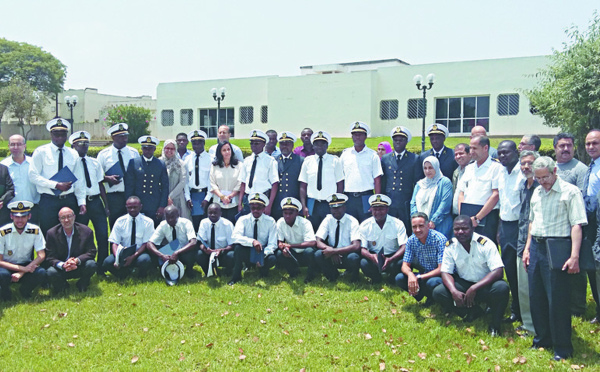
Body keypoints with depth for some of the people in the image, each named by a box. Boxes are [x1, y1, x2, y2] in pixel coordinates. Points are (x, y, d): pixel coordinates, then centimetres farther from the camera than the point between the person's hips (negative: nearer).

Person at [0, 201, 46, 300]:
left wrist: (21, 273, -23)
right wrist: (22, 268, -29)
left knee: (41, 273, -29)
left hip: (26, 266, 2)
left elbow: (41, 255, -11)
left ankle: (25, 291, 3)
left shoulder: (35, 231, -9)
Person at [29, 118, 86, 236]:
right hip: (49, 200, -3)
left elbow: (79, 180, 9)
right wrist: (56, 185, -17)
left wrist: (82, 202, 1)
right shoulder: (41, 152, 0)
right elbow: (33, 176, -7)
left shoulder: (73, 154, 9)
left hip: (69, 200, 3)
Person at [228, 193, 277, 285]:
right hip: (247, 253, 0)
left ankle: (263, 271, 5)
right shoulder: (243, 220, -8)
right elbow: (235, 237, -25)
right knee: (237, 246, -31)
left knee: (272, 259, -32)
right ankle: (236, 276, -15)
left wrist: (263, 256, -32)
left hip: (263, 253, 0)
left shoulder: (270, 221, -8)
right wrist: (252, 241, -41)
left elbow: (272, 244, -12)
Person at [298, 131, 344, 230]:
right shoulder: (307, 161, 7)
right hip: (312, 204, 1)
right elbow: (303, 186, 5)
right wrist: (304, 206, -3)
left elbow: (340, 184, 4)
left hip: (330, 204, -1)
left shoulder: (335, 160, 4)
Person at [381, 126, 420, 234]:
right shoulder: (385, 159, 11)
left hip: (407, 205, -1)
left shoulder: (414, 159, 5)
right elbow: (382, 182, 12)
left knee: (407, 232, 2)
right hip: (389, 204, 1)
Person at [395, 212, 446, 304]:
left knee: (432, 283, -38)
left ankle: (433, 297, -2)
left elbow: (442, 269, -25)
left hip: (439, 276, -5)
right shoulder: (411, 240, -5)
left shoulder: (439, 239, -21)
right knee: (399, 278, -17)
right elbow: (405, 265, -4)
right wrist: (410, 274, -29)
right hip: (424, 275, 5)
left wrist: (419, 277, -29)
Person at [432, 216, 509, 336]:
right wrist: (454, 291, -27)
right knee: (438, 292, -20)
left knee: (502, 288, -36)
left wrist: (474, 288, -32)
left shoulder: (485, 244, -17)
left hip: (485, 285, -3)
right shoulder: (450, 246, -6)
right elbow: (445, 272, -6)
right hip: (463, 285, 3)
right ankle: (473, 312, -4)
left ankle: (495, 324, -10)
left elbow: (498, 271, -24)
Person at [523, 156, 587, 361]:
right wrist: (527, 248, 16)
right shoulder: (537, 192, 12)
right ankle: (543, 339, 30)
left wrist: (574, 256, -21)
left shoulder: (570, 191, -9)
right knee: (536, 297, 14)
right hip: (536, 247, 7)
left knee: (557, 300, -2)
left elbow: (576, 225, -15)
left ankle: (562, 347, 12)